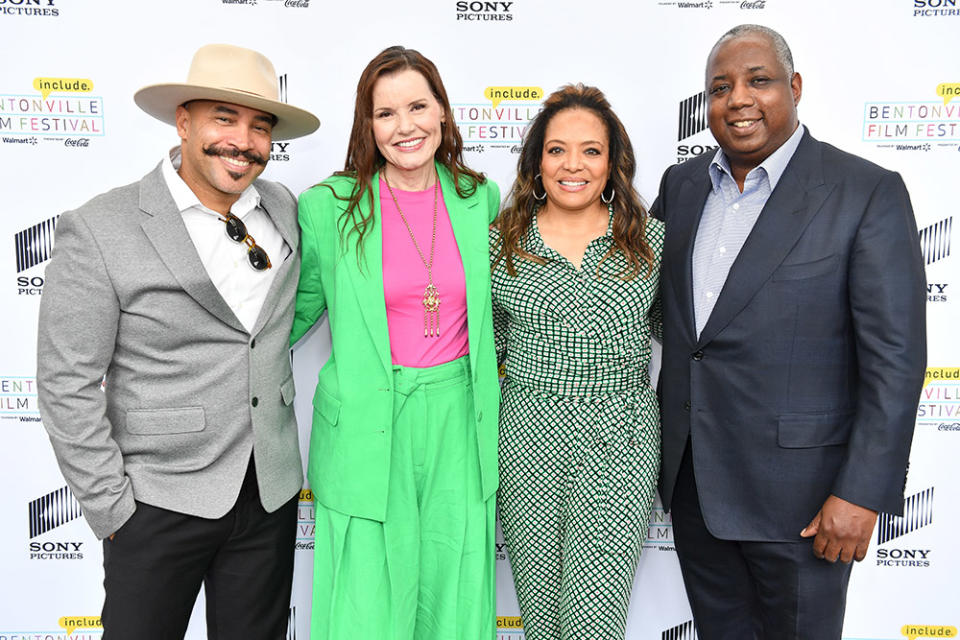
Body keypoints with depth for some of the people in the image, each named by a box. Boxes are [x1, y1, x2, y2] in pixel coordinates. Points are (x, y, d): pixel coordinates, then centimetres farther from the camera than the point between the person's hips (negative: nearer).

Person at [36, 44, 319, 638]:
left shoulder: (283, 207, 2)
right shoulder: (98, 230, -12)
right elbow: (67, 387, -10)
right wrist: (112, 510, -9)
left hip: (272, 493, 4)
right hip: (160, 502, -4)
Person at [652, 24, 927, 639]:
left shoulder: (868, 193, -11)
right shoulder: (681, 183, 5)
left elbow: (895, 356, -14)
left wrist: (862, 493, -16)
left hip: (797, 488, -5)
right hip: (690, 476, 5)